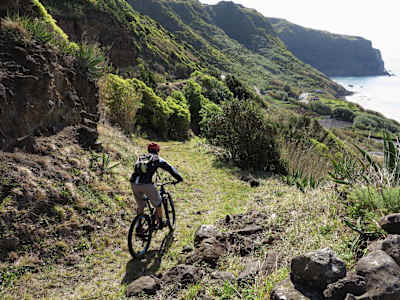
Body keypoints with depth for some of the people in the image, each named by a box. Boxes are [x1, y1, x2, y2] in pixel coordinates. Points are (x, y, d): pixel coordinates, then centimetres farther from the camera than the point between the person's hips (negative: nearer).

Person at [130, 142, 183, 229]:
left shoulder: (140, 158, 23)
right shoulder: (157, 159, 9)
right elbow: (170, 168, 11)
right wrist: (179, 178, 21)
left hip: (134, 183, 5)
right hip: (147, 184, -4)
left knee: (140, 205, 24)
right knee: (157, 203, 19)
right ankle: (160, 223, 31)